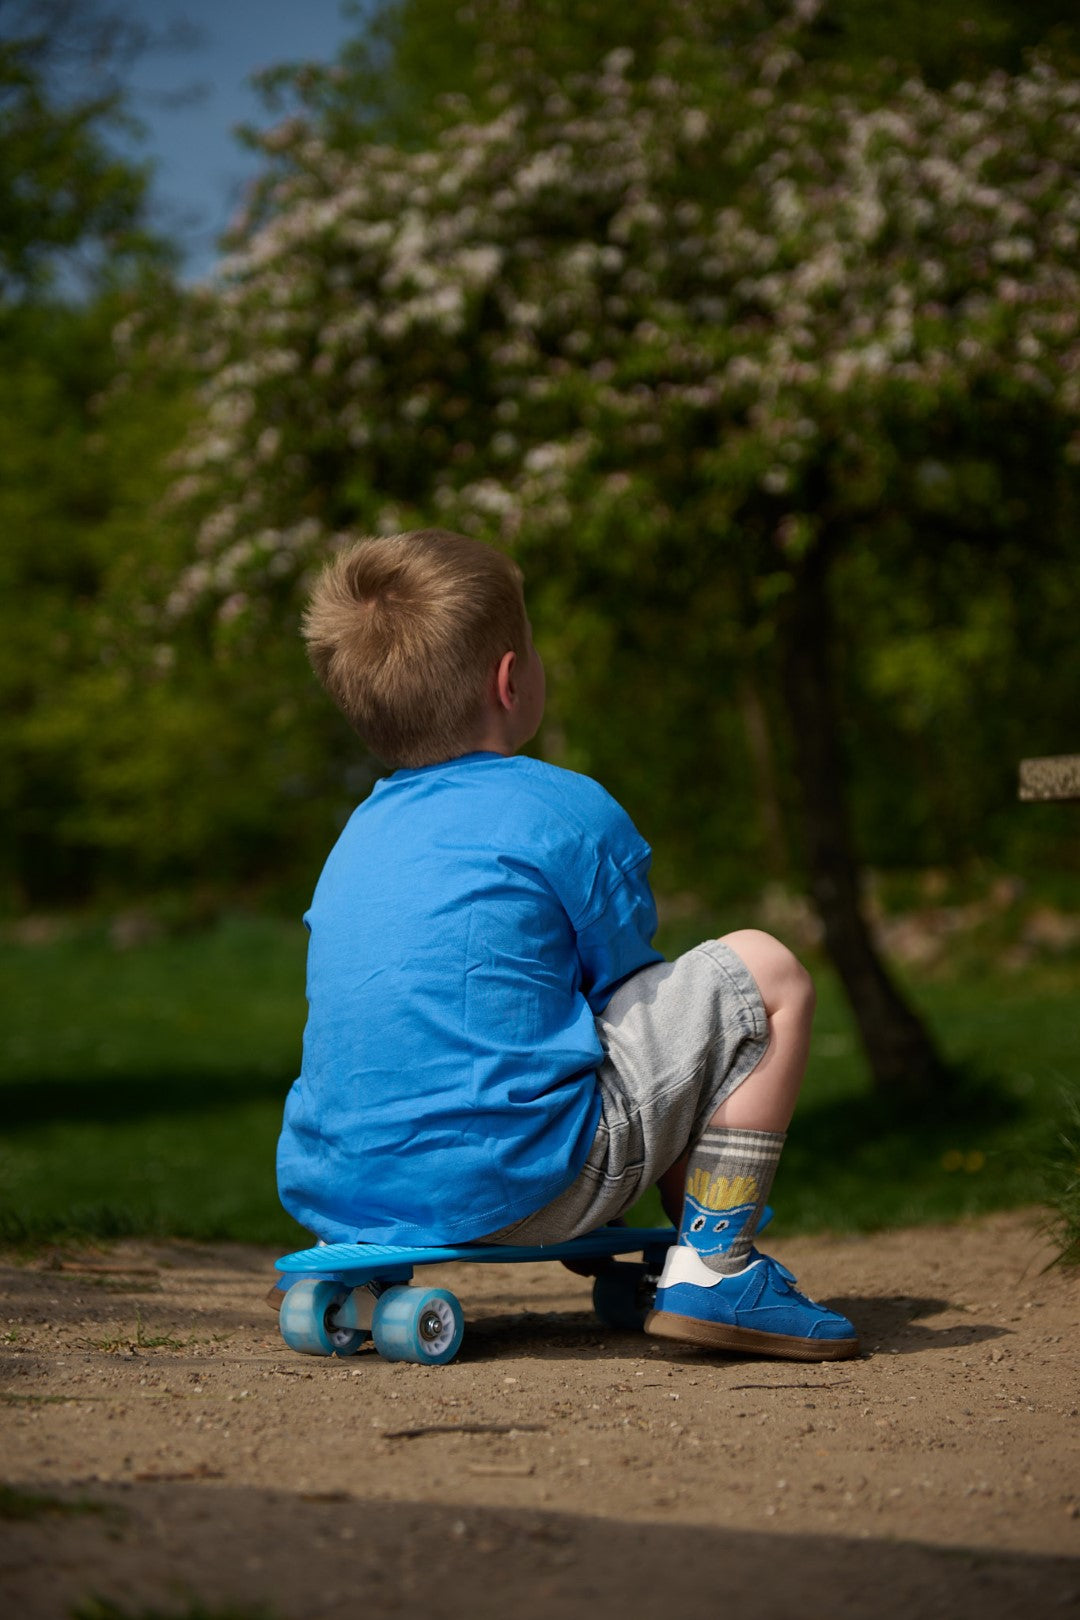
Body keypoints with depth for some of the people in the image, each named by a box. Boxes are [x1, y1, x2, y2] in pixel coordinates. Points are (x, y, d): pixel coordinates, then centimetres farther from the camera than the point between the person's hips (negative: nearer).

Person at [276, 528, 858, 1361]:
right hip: (515, 1187, -8)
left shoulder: (359, 833, 17)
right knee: (762, 972, 3)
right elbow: (626, 983, 4)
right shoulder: (568, 812, -5)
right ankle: (712, 1272, 0)